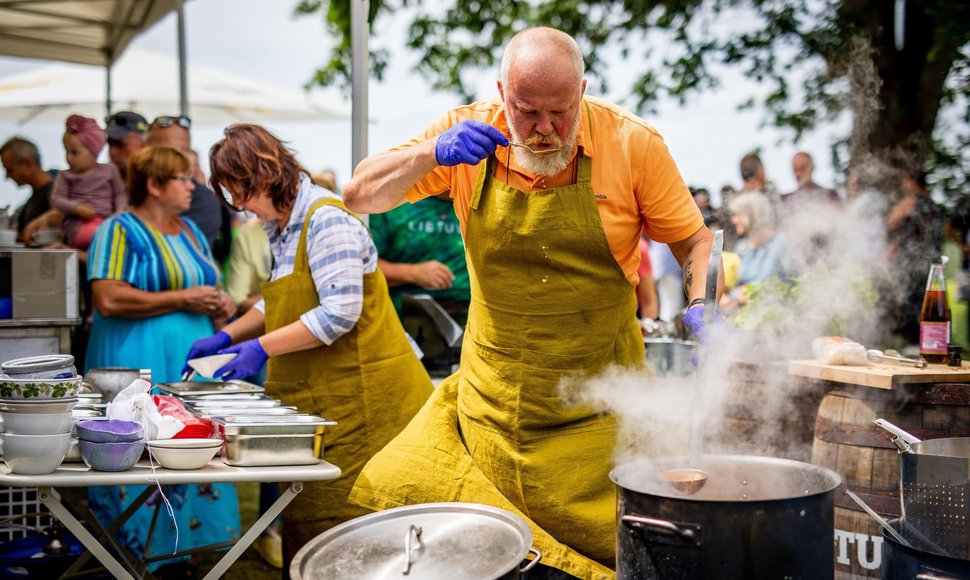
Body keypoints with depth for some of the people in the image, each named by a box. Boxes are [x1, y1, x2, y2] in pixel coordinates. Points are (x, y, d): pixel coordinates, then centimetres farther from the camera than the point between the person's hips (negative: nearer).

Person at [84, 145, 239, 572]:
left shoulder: (191, 231, 17)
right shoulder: (120, 231, -7)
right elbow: (108, 300, -19)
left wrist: (219, 305, 5)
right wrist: (183, 299, -18)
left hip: (194, 360, 7)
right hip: (140, 364, -7)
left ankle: (190, 545, 17)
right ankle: (141, 554, 6)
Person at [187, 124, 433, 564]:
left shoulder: (327, 220, -16)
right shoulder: (282, 226, 14)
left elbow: (340, 312, -23)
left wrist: (262, 348, -19)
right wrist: (227, 337, 16)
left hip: (358, 400, -9)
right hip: (316, 400, 9)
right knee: (304, 521, 11)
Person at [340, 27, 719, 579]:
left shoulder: (633, 143, -9)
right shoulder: (471, 133, -4)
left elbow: (695, 239, 1)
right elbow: (360, 196, -3)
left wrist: (702, 306, -18)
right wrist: (432, 152, -20)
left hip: (598, 406, -2)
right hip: (490, 400, 2)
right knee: (395, 497, 0)